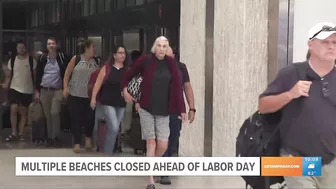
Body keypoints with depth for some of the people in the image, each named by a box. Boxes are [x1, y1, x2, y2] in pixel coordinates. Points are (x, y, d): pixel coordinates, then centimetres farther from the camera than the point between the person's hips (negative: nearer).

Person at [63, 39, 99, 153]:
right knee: (76, 119, 1)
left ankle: (88, 138, 27)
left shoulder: (95, 61, 7)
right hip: (75, 94, -2)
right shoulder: (76, 59, -2)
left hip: (90, 95, 3)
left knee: (90, 118, 0)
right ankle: (77, 143, 11)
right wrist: (65, 88, -10)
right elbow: (67, 74, -2)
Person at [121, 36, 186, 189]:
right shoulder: (145, 61, -6)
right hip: (146, 108, -2)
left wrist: (181, 109, -5)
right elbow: (128, 75, 9)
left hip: (163, 110, 2)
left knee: (163, 145, -3)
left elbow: (177, 87, -2)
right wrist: (125, 91, 0)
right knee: (151, 142, -3)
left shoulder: (171, 64, 0)